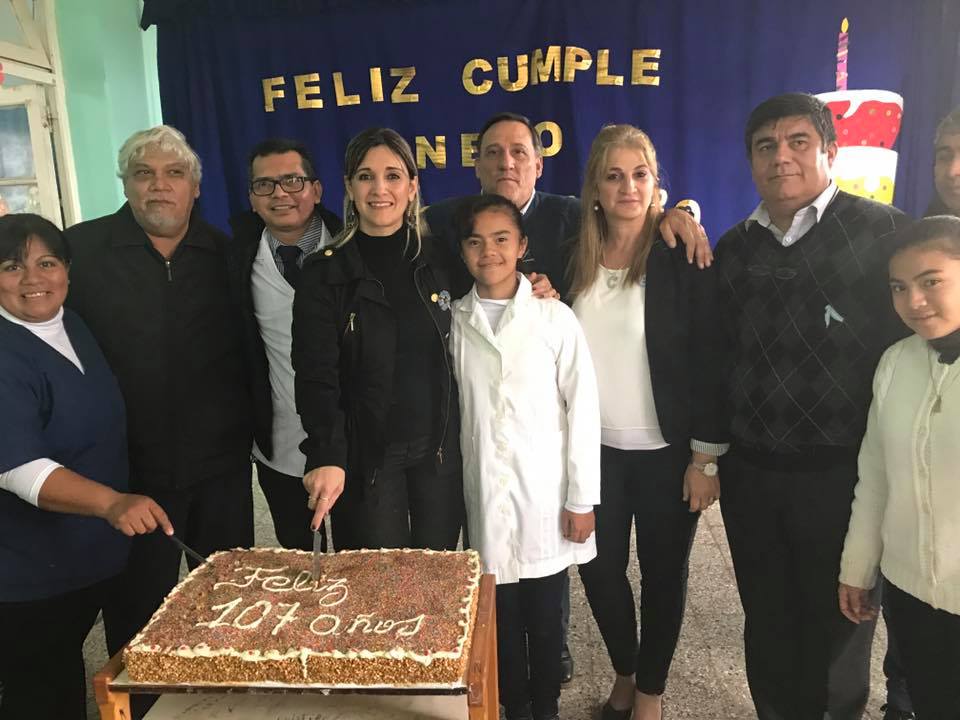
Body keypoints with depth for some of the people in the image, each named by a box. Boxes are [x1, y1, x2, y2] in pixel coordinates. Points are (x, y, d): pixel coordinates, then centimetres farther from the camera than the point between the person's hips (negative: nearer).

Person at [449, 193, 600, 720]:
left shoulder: (554, 318, -6)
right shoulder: (454, 321, 1)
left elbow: (583, 408, -5)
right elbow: (450, 406, 6)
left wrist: (581, 498, -4)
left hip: (545, 492, -1)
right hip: (485, 493, 2)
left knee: (544, 612, 10)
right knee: (502, 612, 12)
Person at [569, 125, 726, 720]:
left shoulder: (683, 258, -9)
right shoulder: (575, 258, 2)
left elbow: (711, 361, -10)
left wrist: (706, 457, -11)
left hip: (666, 452, -3)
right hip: (595, 449, 4)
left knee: (663, 572, 11)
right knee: (599, 569, 12)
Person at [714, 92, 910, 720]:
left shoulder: (881, 231, -6)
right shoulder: (733, 249, 7)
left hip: (844, 474, -3)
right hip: (749, 474, 4)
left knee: (837, 627, 13)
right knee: (767, 621, 17)